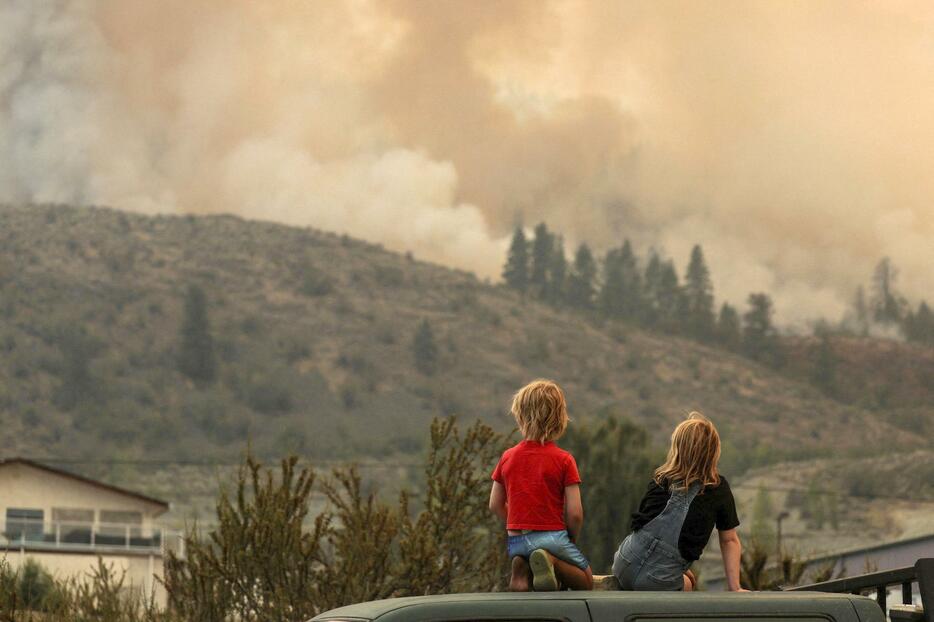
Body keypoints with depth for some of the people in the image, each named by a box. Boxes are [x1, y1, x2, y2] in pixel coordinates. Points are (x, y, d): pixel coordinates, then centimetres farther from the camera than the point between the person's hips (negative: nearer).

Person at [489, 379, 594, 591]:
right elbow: (575, 513, -9)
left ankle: (523, 567, -6)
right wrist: (571, 540, 9)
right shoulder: (563, 460, -7)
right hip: (552, 536, -4)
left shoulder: (508, 457, 4)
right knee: (586, 580, 15)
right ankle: (551, 562, -16)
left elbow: (495, 505, 11)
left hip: (515, 541, 4)